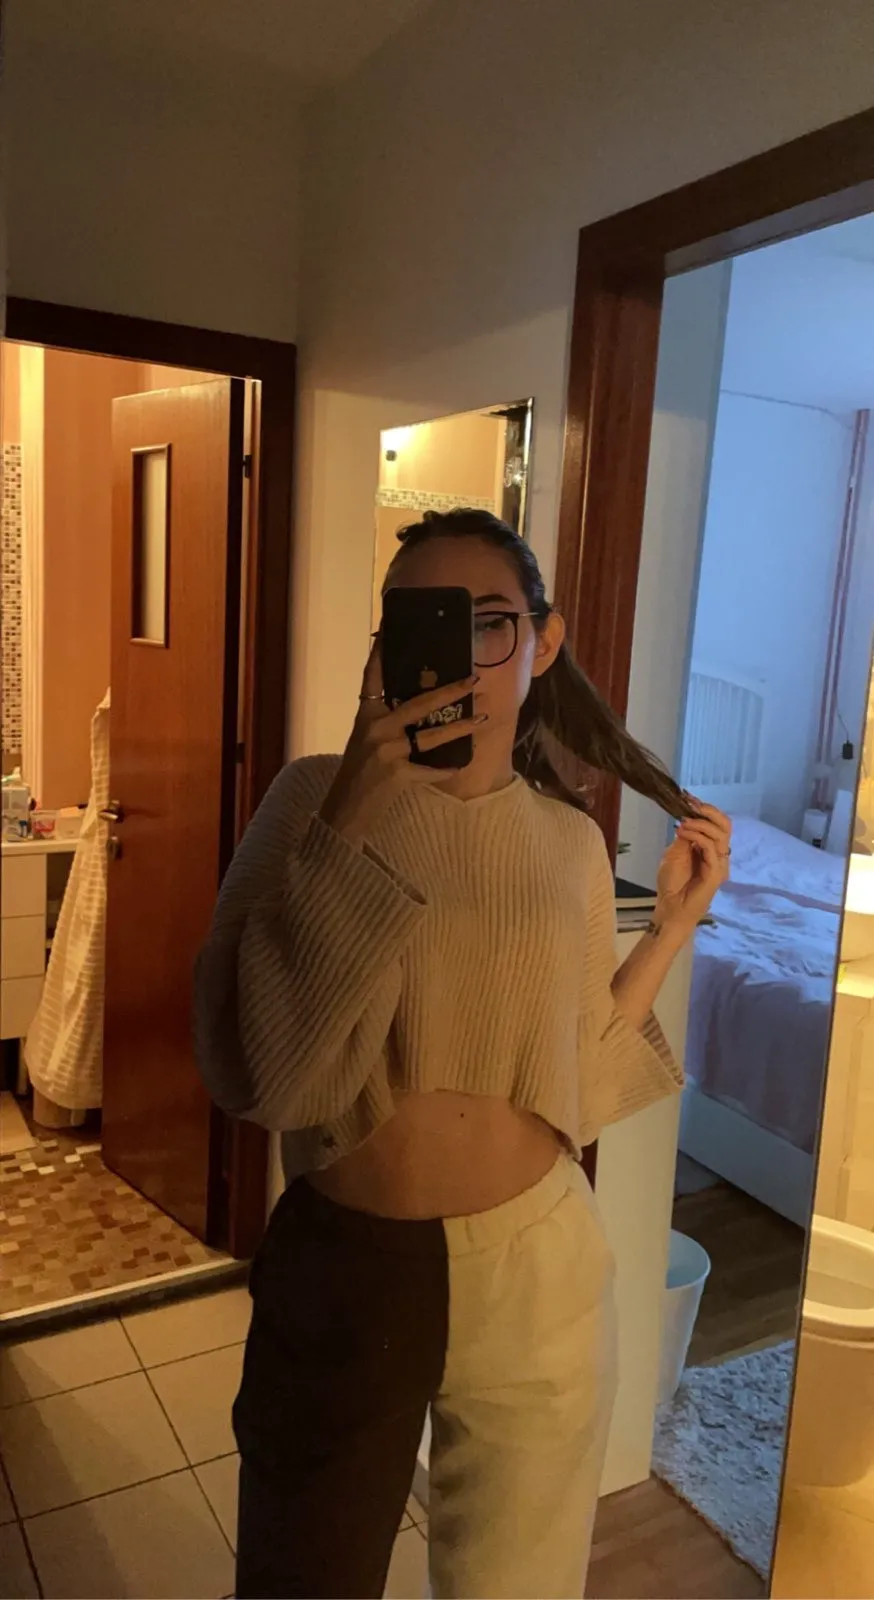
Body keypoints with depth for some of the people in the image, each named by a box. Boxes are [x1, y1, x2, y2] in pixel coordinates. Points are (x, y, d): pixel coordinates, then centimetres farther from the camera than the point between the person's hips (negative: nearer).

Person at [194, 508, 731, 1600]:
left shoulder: (572, 841, -2)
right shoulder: (316, 798, -11)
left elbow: (578, 1075, 4)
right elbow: (254, 1066, -22)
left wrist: (675, 924, 0)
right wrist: (350, 819, -28)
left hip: (538, 1274, 3)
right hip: (343, 1272, -2)